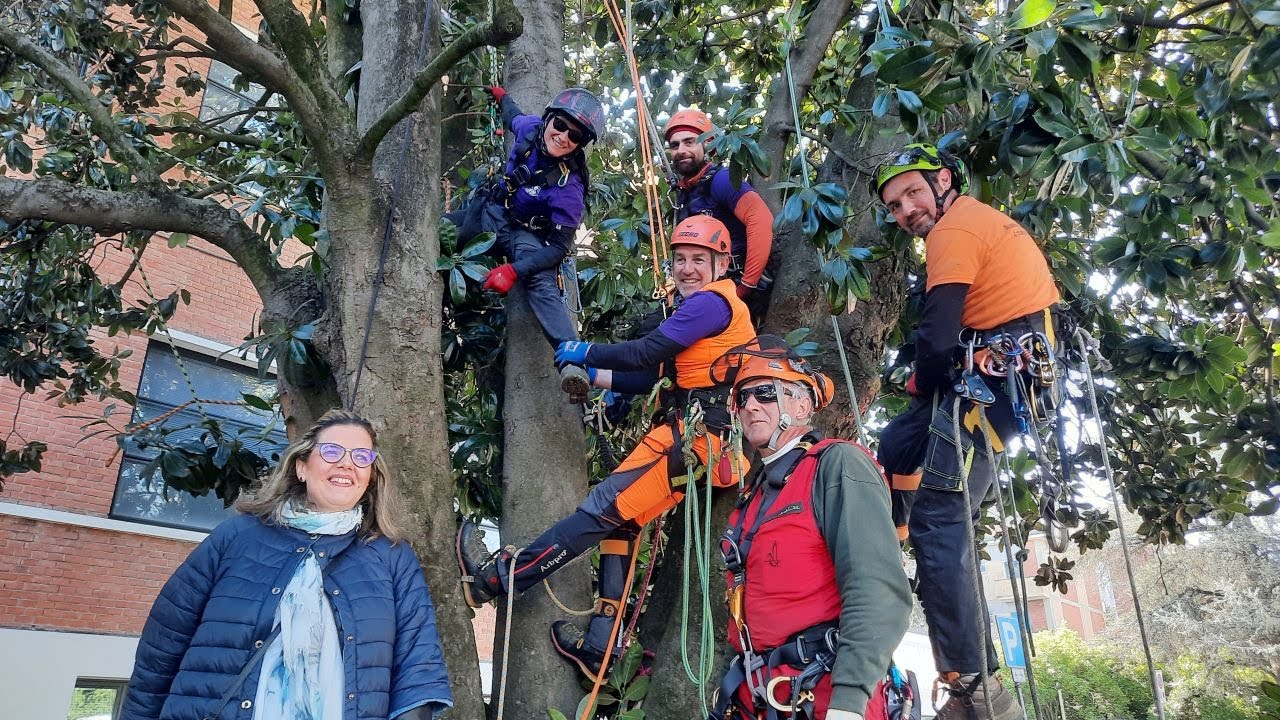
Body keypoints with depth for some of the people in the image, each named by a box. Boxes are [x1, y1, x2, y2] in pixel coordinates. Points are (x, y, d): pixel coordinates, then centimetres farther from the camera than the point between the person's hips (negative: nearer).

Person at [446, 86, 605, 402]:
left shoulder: (569, 187, -30)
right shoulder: (531, 127, -14)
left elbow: (560, 248, -27)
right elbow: (514, 118, 14)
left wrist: (514, 270, -39)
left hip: (524, 233, -8)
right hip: (489, 211, 8)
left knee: (541, 280, -34)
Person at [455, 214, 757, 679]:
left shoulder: (710, 301, -9)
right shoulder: (700, 308, 23)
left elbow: (646, 352, -16)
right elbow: (657, 377, 19)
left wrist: (584, 353, -2)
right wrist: (594, 376, 13)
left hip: (700, 434, -10)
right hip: (692, 434, 10)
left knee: (606, 508, -11)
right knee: (617, 515, 8)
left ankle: (496, 576, -9)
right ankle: (600, 646, 10)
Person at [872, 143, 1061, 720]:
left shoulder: (955, 229, -9)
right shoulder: (988, 221, 22)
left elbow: (936, 340, -17)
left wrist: (925, 390, 4)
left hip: (992, 380, -11)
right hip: (1020, 375, 11)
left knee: (937, 520, -13)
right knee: (892, 451, 15)